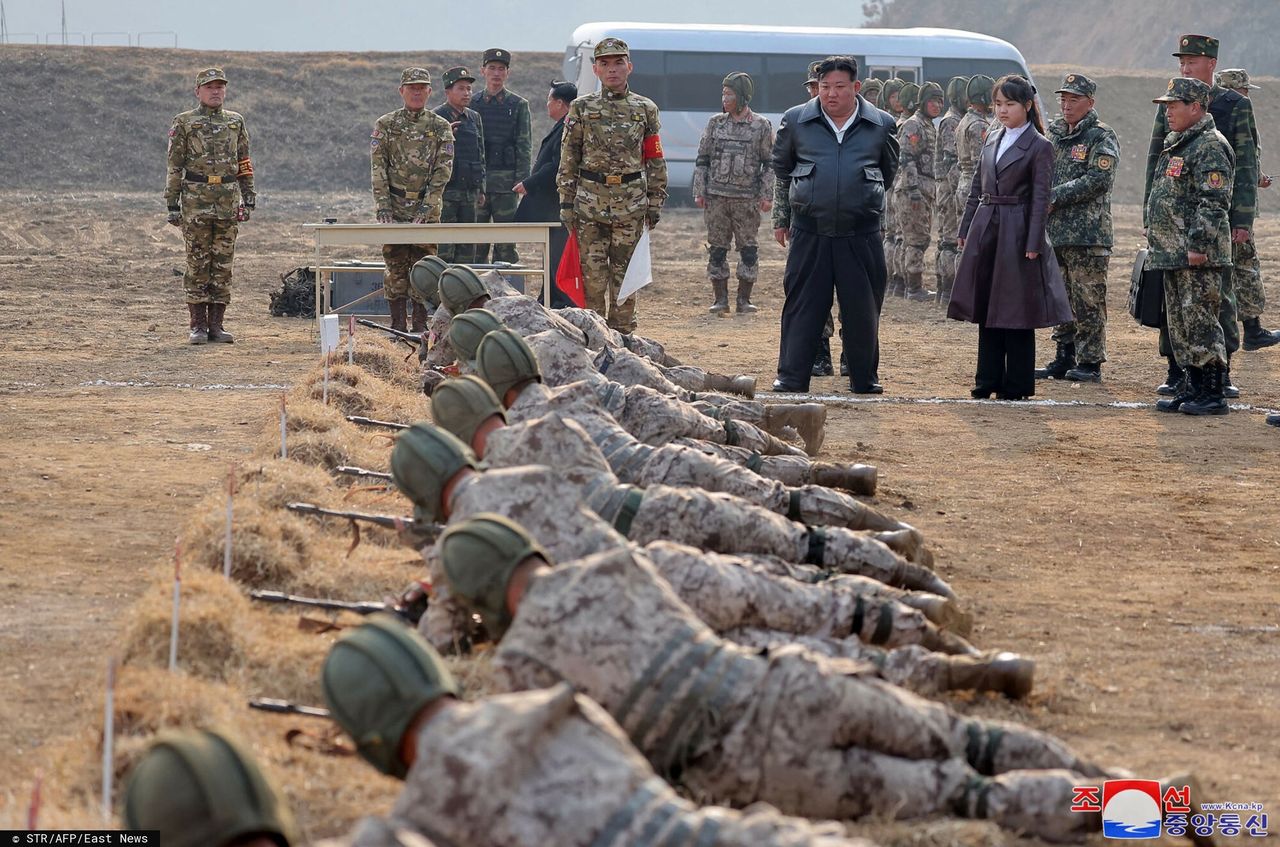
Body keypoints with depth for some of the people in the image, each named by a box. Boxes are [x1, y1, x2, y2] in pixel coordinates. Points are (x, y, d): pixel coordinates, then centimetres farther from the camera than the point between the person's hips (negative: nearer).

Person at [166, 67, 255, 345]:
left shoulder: (236, 122, 12)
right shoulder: (184, 123, 2)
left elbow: (244, 164, 14)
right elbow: (175, 166, 1)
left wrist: (248, 198, 7)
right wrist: (172, 204, -4)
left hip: (228, 201, 3)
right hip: (196, 200, -3)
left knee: (223, 265, 4)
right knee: (197, 265, -1)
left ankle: (216, 324, 9)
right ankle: (198, 325, 2)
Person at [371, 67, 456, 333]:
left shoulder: (440, 128, 4)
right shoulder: (385, 125, 4)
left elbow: (443, 171, -2)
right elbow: (378, 169, 0)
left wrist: (426, 209, -12)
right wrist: (383, 209, -10)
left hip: (427, 208, 0)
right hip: (394, 208, 0)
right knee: (395, 266, -1)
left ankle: (421, 326, 4)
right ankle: (397, 326, 4)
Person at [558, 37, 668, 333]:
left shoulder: (645, 109, 7)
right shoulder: (581, 109, 5)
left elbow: (655, 161, 9)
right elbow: (568, 160, 4)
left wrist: (654, 204, 4)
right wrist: (567, 203, -1)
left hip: (631, 206, 1)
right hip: (590, 203, 0)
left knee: (625, 275, 4)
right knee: (593, 274, 0)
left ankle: (622, 334, 11)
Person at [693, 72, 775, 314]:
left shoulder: (761, 126, 1)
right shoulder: (715, 123, 8)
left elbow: (769, 164, 1)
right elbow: (702, 160, 10)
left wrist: (767, 195, -6)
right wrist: (699, 192, 4)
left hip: (747, 198, -2)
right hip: (717, 196, 2)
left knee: (748, 248, 0)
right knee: (717, 248, 2)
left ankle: (744, 299, 7)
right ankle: (720, 299, 9)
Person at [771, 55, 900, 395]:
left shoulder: (880, 125, 4)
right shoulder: (796, 120, 4)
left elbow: (888, 173, 19)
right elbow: (781, 171, 16)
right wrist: (782, 219, 18)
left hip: (861, 236, 0)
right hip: (809, 233, 0)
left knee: (862, 309, 6)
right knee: (802, 305, 2)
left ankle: (864, 378, 17)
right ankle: (791, 377, 7)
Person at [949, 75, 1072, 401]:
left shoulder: (1039, 146, -6)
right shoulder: (992, 141, 14)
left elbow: (1040, 199, -9)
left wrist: (1033, 243, -14)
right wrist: (965, 229, 12)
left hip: (1016, 233, -6)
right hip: (986, 229, 6)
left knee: (1016, 310, -2)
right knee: (986, 308, 9)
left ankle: (1017, 383, 6)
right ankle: (988, 379, 17)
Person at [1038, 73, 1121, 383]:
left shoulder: (1102, 138, -5)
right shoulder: (1053, 134, 15)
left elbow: (1096, 180, -16)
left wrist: (1055, 196, -16)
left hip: (1088, 233, -7)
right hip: (1054, 231, 7)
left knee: (1087, 300, -4)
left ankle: (1090, 362, 0)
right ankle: (1064, 359, 18)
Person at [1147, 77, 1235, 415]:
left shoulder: (1210, 147, -12)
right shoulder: (1177, 145, 20)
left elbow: (1213, 202, -20)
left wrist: (1198, 244, -24)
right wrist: (1156, 240, 23)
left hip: (1198, 257, -10)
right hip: (1173, 254, 10)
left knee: (1200, 323, -9)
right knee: (1180, 325, 13)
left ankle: (1213, 395, -5)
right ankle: (1192, 388, 19)